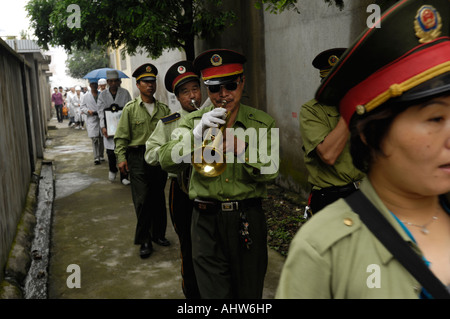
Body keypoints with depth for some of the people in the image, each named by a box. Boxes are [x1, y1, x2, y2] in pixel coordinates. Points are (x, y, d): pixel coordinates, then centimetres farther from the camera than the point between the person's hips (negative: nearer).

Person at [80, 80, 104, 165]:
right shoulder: (86, 96, 7)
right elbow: (82, 107, 9)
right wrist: (88, 111, -10)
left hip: (101, 119, 1)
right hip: (92, 119, -1)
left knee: (101, 138, 8)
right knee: (94, 139, -8)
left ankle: (101, 156, 22)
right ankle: (96, 158, -8)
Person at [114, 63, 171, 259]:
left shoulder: (164, 109, 10)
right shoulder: (131, 109, 3)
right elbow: (122, 136, 0)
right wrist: (121, 158, -9)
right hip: (138, 157, -3)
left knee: (158, 197, 10)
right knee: (142, 199, -4)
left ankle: (158, 234, 26)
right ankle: (144, 240, 7)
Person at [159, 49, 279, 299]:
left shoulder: (262, 123, 4)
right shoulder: (193, 121, 5)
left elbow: (269, 172, -7)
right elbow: (167, 162, -7)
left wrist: (243, 150, -25)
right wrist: (197, 134, -22)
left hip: (247, 220, 1)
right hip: (207, 221, 0)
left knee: (249, 292, 15)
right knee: (213, 291, 6)